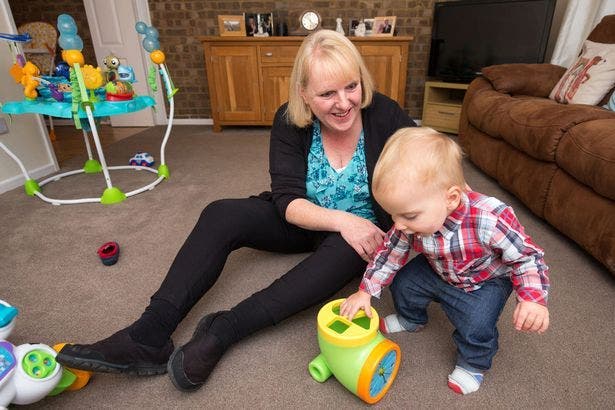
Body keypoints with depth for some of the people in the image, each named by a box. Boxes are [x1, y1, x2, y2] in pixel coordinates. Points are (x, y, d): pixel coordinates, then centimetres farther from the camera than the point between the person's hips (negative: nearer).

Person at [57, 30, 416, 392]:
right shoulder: (290, 121, -14)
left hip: (361, 232, -1)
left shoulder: (385, 115, -17)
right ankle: (149, 338, -23)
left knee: (345, 251, -37)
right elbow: (288, 201, -19)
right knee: (221, 215, -20)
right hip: (302, 222, 2)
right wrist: (341, 219, -35)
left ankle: (224, 330, -31)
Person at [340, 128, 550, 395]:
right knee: (402, 283, 0)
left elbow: (526, 256, -23)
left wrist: (534, 299, -36)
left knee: (475, 325, -20)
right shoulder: (412, 219, -26)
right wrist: (365, 291, -10)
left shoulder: (491, 220, -41)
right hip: (437, 271, 5)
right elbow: (390, 252, -11)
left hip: (486, 280, -4)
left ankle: (473, 364, 15)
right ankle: (411, 319, 34)